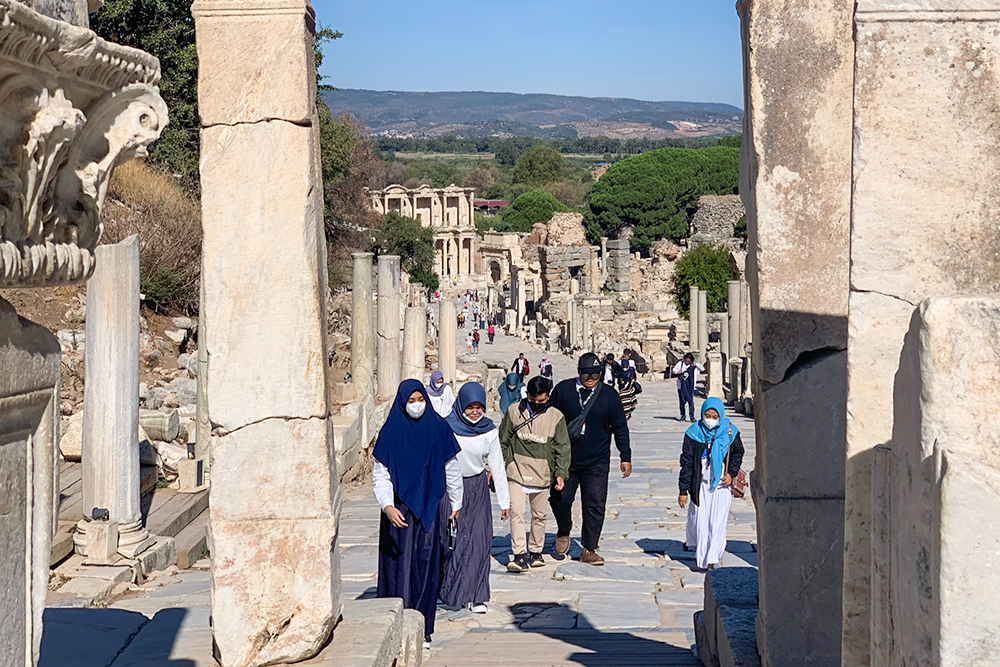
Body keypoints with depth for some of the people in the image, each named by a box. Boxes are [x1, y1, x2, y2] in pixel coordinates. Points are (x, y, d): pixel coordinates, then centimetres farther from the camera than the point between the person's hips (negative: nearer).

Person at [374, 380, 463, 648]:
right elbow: (380, 474, -4)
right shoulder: (391, 432, -3)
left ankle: (423, 630, 7)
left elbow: (451, 469, 10)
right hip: (401, 508, -1)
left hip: (432, 507, 1)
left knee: (427, 564, 1)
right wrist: (387, 506, -18)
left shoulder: (438, 428, 2)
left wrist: (455, 504, 14)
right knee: (401, 564, -2)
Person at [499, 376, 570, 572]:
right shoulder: (514, 411, 1)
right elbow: (502, 441, 10)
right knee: (516, 512, -14)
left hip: (542, 475, 1)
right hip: (516, 472, -1)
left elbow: (562, 448, 4)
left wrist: (561, 473, -5)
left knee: (539, 515, 11)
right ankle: (519, 556, -15)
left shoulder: (556, 417, 1)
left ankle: (535, 552, 27)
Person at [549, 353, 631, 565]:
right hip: (565, 459, 1)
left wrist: (625, 457, 6)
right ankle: (563, 532, 35)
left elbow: (620, 428, 8)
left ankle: (589, 550, 6)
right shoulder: (563, 390, -1)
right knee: (559, 499, 6)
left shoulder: (609, 395, 1)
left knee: (595, 505, -3)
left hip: (597, 462, 0)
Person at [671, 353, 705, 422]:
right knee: (682, 401, 4)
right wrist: (677, 372, -11)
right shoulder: (680, 363, 3)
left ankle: (692, 416, -7)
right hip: (681, 385, 1)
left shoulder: (693, 365, 3)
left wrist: (696, 365, -13)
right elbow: (673, 370, 11)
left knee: (690, 400, -8)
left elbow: (703, 369, 3)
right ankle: (682, 416, 15)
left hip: (690, 386, -1)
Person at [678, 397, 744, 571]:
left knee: (717, 522, -5)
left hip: (722, 484, 0)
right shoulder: (694, 433, -6)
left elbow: (738, 453, 13)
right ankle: (700, 558, 19)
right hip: (701, 484, 0)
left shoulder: (729, 432, -3)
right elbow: (686, 462, -2)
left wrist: (731, 473, -3)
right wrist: (683, 490, -4)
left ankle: (712, 559, 2)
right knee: (699, 521, 3)